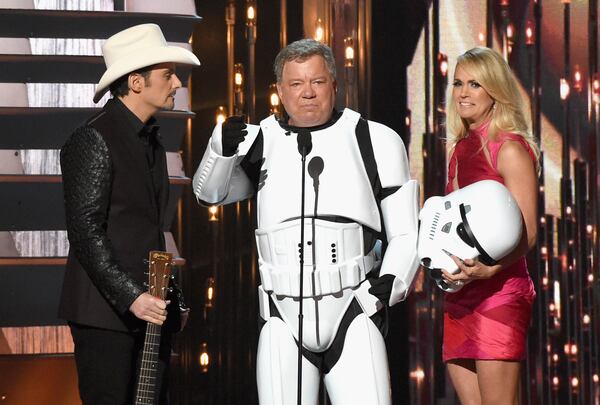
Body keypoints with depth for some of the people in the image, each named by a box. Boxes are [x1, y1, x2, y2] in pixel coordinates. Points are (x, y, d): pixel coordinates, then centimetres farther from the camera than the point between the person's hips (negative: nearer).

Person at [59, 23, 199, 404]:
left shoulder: (151, 141, 16)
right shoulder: (93, 140, -11)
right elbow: (85, 231, -17)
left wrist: (170, 297, 17)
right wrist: (131, 297, -22)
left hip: (152, 306, 8)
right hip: (106, 312, -8)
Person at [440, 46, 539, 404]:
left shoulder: (510, 149, -5)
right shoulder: (461, 150, 17)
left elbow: (527, 233, -12)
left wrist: (489, 268, -27)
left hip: (499, 291, -8)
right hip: (459, 296, 8)